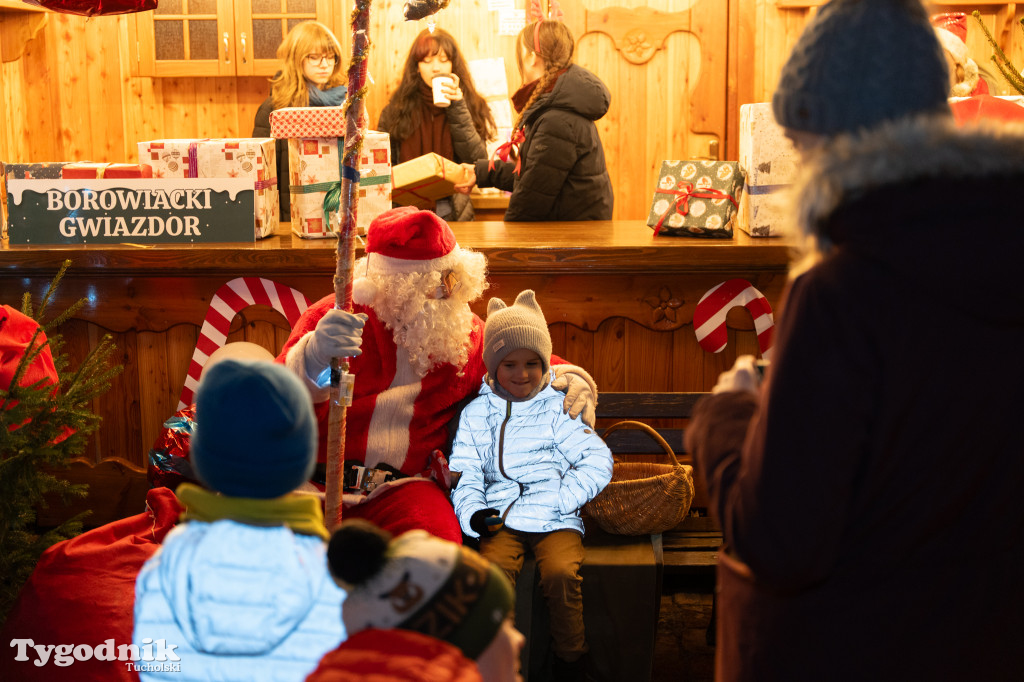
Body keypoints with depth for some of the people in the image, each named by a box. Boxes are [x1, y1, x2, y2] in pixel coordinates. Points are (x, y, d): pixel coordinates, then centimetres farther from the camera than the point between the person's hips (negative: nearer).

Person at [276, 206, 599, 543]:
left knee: (438, 538, -32)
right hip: (318, 479, -1)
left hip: (403, 486, 2)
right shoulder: (332, 319, -2)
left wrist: (568, 376, 4)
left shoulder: (464, 333, 9)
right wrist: (314, 358, -38)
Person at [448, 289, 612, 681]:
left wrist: (558, 499, -13)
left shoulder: (558, 409, 5)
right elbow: (465, 472, 10)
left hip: (557, 518, -1)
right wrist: (473, 513, -9)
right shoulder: (476, 414, 13)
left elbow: (597, 461, -2)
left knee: (561, 574, -28)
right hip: (501, 520, 2)